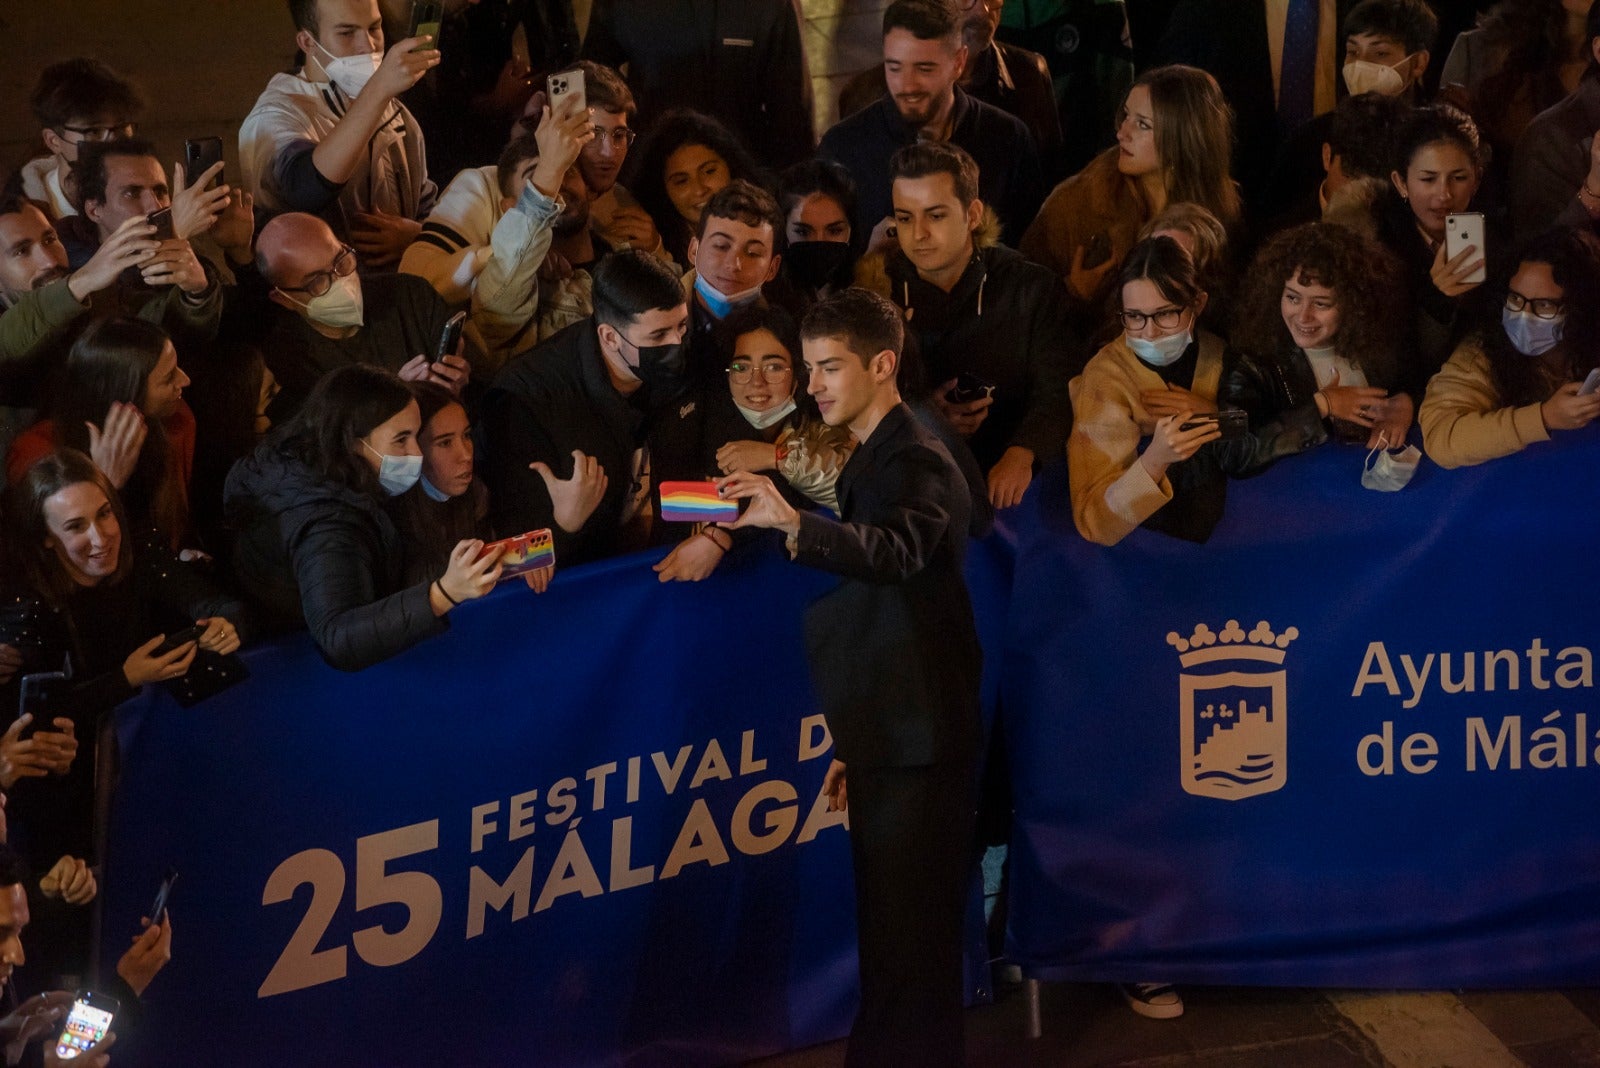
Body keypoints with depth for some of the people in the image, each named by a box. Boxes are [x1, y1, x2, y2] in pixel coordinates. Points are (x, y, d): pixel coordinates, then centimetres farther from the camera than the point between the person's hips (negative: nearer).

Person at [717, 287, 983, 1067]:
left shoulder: (915, 461, -12)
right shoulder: (875, 459, 18)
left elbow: (898, 551, -34)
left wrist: (793, 523, -51)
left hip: (918, 741, -10)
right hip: (887, 740, 10)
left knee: (909, 938, -7)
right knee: (893, 933, 15)